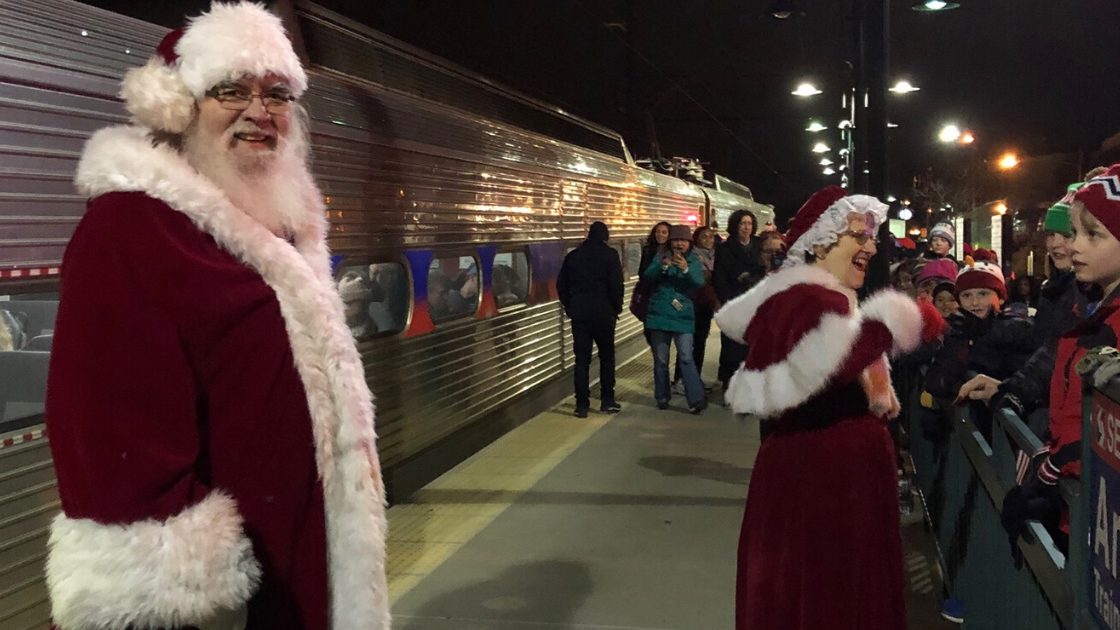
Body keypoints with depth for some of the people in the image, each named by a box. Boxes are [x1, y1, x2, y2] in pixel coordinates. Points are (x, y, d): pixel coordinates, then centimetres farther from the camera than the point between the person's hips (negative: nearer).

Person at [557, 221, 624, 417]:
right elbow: (616, 284, -9)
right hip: (602, 311, -3)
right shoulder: (609, 254, -2)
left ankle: (581, 404, 1)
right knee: (606, 355, 10)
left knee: (582, 358, 4)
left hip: (579, 312, 3)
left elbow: (561, 284, 9)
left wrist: (570, 307, 14)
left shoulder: (573, 255, 10)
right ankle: (607, 401, 10)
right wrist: (617, 307, 3)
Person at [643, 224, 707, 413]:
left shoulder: (694, 261, 7)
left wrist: (686, 269, -31)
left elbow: (700, 282, -12)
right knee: (660, 359, 6)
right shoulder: (661, 258, 6)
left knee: (686, 358, -12)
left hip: (683, 316, -1)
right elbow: (648, 275, -11)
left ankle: (696, 399, -13)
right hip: (660, 315, 1)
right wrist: (663, 266, -30)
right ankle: (662, 397, 19)